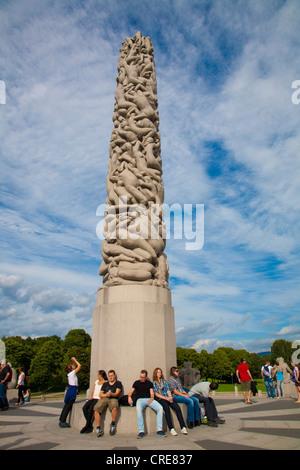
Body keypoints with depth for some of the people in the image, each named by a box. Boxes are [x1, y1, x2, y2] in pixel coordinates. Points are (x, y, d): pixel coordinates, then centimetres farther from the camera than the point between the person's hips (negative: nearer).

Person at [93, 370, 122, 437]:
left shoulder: (118, 383, 16)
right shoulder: (105, 384, 27)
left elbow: (117, 393, 2)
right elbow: (100, 394, 18)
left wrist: (111, 394, -18)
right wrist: (106, 395, -4)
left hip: (113, 399, -3)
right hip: (104, 398, 3)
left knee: (114, 407, -37)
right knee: (96, 409, -27)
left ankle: (113, 424, -14)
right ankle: (98, 428, -21)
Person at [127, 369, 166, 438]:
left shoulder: (150, 383, 19)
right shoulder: (136, 383, 17)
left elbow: (152, 393, 11)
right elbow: (131, 392, 12)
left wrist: (151, 398, -12)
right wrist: (129, 397, -10)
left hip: (149, 399, 2)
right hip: (140, 399, -2)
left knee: (160, 408, -25)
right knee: (138, 409, -37)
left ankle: (159, 430, -21)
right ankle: (141, 431, -30)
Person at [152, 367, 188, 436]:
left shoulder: (164, 382, 23)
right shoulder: (153, 383, 8)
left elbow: (168, 391, 14)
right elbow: (156, 394, -1)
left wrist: (170, 397, -6)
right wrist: (165, 398, -12)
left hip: (168, 398, 4)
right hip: (160, 399, -4)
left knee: (177, 407, -23)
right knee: (167, 408, -34)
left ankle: (183, 428, -26)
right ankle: (171, 429, -35)